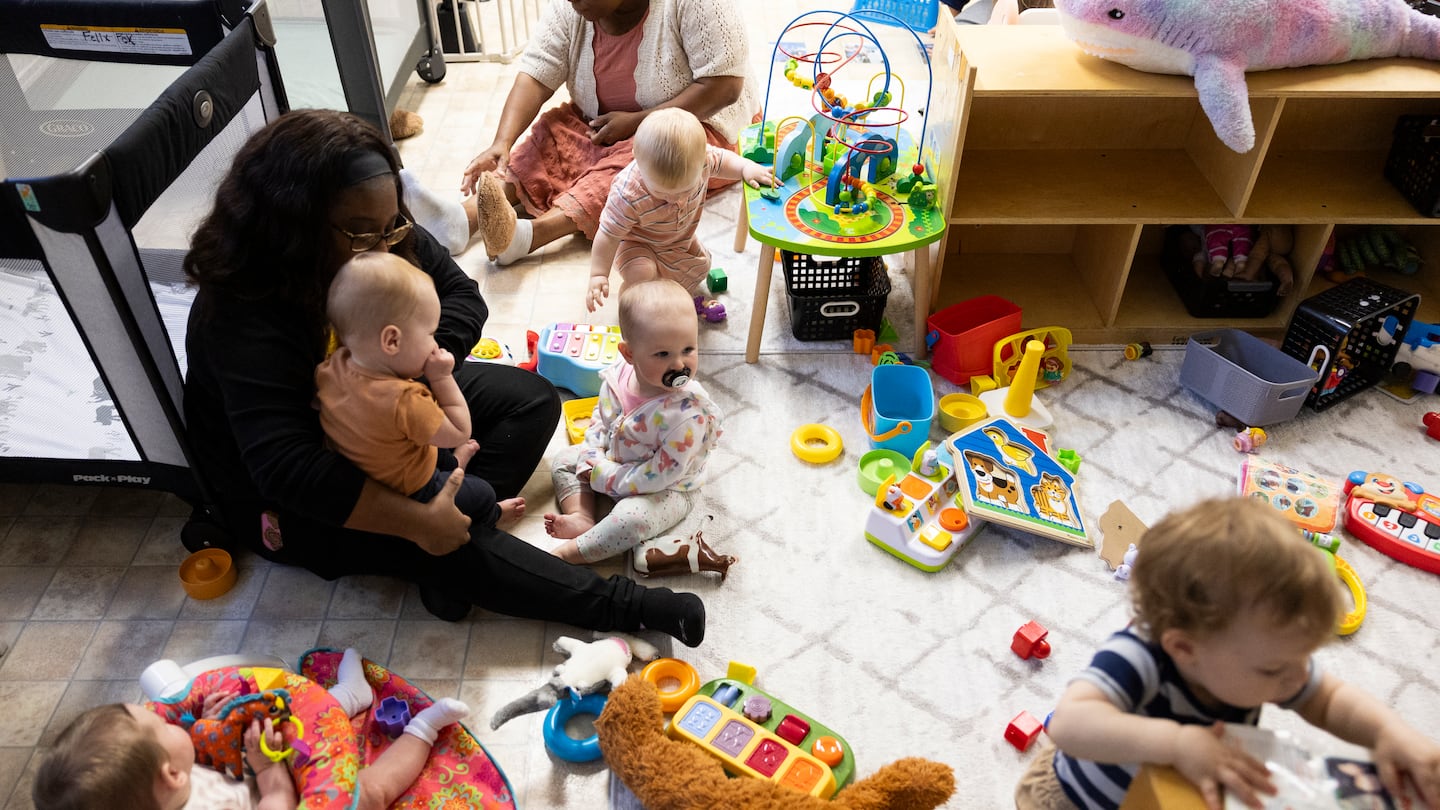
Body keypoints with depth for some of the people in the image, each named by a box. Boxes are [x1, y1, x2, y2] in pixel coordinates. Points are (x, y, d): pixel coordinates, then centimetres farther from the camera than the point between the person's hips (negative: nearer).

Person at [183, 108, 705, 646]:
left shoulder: (382, 236, -14)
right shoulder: (244, 318, -34)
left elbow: (460, 294, -4)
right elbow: (285, 469, -39)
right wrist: (420, 522, -39)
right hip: (289, 499, -7)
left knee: (531, 399, -2)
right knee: (452, 551, -24)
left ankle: (459, 516, -20)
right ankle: (624, 606, -14)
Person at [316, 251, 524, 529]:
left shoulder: (331, 368, -19)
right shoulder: (404, 402, -41)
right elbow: (460, 433, -25)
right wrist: (442, 378, -25)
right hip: (407, 494, -7)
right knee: (482, 494, 17)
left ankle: (452, 462, 59)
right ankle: (492, 515, 47)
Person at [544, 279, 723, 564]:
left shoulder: (688, 412, -34)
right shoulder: (619, 376, -16)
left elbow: (664, 472, -30)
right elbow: (601, 420, 3)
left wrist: (607, 477, -24)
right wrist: (592, 460, -11)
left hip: (664, 490, -7)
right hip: (612, 462, 7)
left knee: (631, 519, -31)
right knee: (564, 460, 9)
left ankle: (566, 553, -17)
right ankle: (582, 517, -7)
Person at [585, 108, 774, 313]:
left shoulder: (701, 158, -32)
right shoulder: (628, 196, -44)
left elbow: (723, 160, -8)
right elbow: (609, 235, -30)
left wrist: (746, 168, -25)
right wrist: (598, 275, -29)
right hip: (636, 242, -5)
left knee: (700, 266, 18)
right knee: (641, 275, -29)